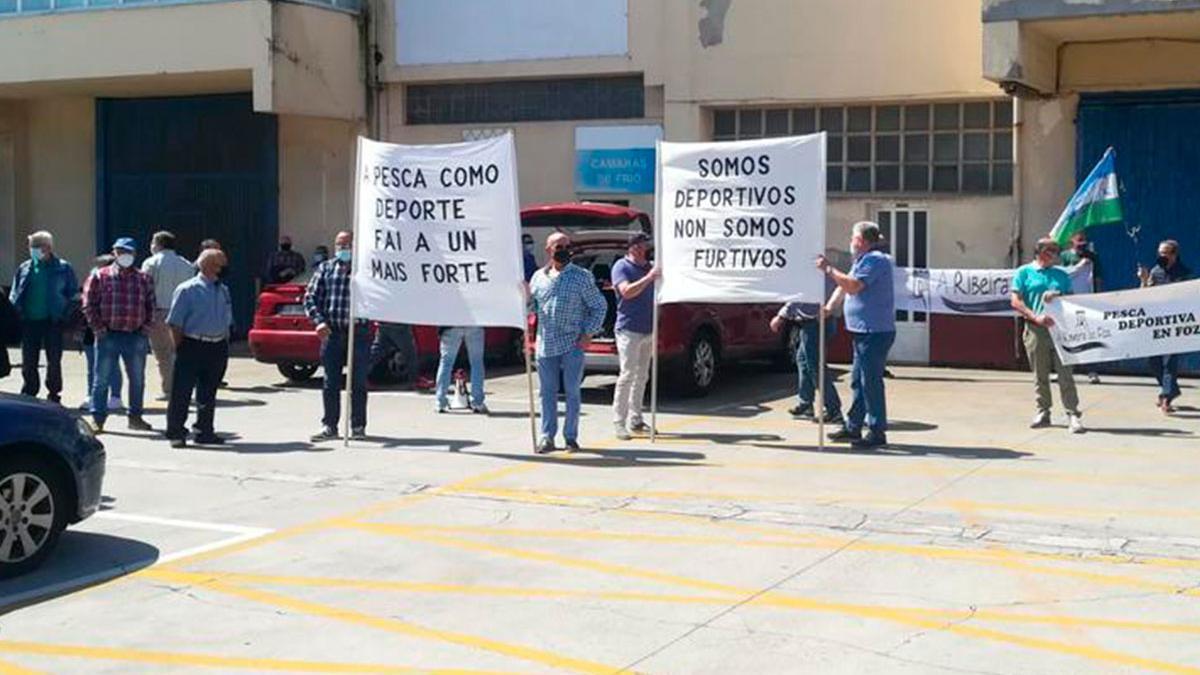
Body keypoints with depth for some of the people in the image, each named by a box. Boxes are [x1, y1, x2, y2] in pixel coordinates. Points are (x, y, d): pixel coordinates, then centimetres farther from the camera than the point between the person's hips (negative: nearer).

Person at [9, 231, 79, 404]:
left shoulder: (63, 268, 0)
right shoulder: (24, 268, 8)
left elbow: (74, 295, 2)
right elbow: (14, 295, 14)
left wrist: (64, 315, -6)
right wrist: (18, 314, 1)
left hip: (52, 322, -3)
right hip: (29, 322, 3)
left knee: (54, 361, 4)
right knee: (28, 363, 7)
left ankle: (54, 395, 14)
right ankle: (28, 394, 18)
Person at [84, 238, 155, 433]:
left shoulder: (144, 279, 10)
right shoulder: (99, 277, 2)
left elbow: (151, 305, 13)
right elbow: (89, 304, 0)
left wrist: (147, 326, 2)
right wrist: (98, 327, -7)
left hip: (136, 336, 3)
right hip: (108, 336, -2)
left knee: (137, 380, 10)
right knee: (102, 380, 0)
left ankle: (135, 417, 23)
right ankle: (98, 419, 5)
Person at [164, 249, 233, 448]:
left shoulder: (223, 291, 13)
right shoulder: (187, 290, -6)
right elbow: (175, 323, -6)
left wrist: (224, 346, 12)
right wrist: (181, 349, -9)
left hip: (218, 348, 6)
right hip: (193, 346, -6)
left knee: (208, 394, 13)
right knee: (182, 392, -3)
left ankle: (204, 431, 22)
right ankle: (176, 433, 4)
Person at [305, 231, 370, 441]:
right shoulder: (325, 269, 11)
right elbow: (310, 297, 7)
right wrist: (319, 320, -7)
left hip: (358, 332, -2)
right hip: (332, 332, 2)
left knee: (358, 382, 3)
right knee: (330, 382, 5)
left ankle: (358, 426, 11)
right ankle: (330, 426, 13)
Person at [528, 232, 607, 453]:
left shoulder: (582, 277, 1)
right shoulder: (539, 277, 10)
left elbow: (599, 306, 2)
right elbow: (532, 307, 16)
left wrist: (588, 333, -6)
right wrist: (524, 296, -6)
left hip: (573, 344, -3)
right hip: (546, 344, 3)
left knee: (572, 392, 2)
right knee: (547, 392, 5)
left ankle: (571, 437, 11)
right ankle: (547, 437, 11)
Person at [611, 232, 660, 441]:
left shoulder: (649, 267, 16)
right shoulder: (621, 267, -5)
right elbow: (627, 291, -20)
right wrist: (649, 277, -26)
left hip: (648, 331, 7)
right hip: (628, 330, -7)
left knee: (641, 376, 10)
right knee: (627, 375, -10)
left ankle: (635, 419, 16)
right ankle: (619, 422, -8)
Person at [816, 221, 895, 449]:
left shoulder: (874, 260, -15)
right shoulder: (864, 260, 19)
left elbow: (853, 285, -24)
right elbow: (844, 286, 24)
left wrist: (828, 269, -17)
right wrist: (829, 306, 13)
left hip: (875, 332, -11)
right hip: (863, 332, 11)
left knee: (870, 381, -7)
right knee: (857, 381, 14)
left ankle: (877, 432, -2)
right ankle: (853, 427, 22)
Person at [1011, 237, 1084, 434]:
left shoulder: (1061, 275, 16)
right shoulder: (1024, 273, 6)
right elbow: (1016, 302, -1)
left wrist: (1058, 297, -8)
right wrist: (1036, 317, -14)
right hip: (1035, 329, -1)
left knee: (1065, 373, -4)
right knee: (1040, 375, 5)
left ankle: (1073, 414, -4)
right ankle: (1043, 412, 15)